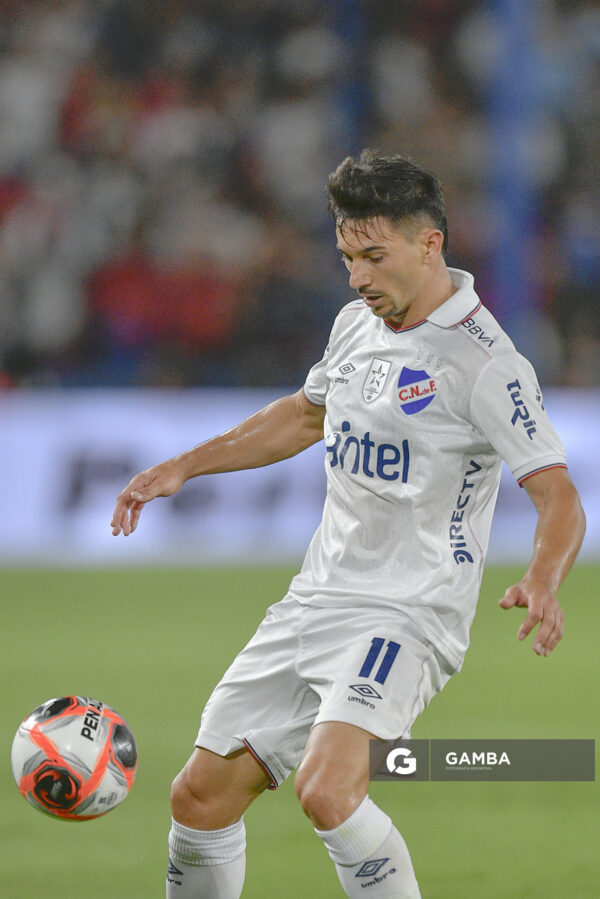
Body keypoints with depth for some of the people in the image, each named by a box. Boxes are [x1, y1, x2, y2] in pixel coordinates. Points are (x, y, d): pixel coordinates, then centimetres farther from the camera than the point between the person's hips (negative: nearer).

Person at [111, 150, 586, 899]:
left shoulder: (482, 361, -15)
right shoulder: (358, 324, 9)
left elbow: (559, 499, -17)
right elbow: (307, 414, 30)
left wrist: (542, 582, -37)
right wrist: (183, 466, 27)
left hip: (408, 613, -8)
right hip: (317, 600, 8)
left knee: (326, 789, -30)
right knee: (202, 795, 6)